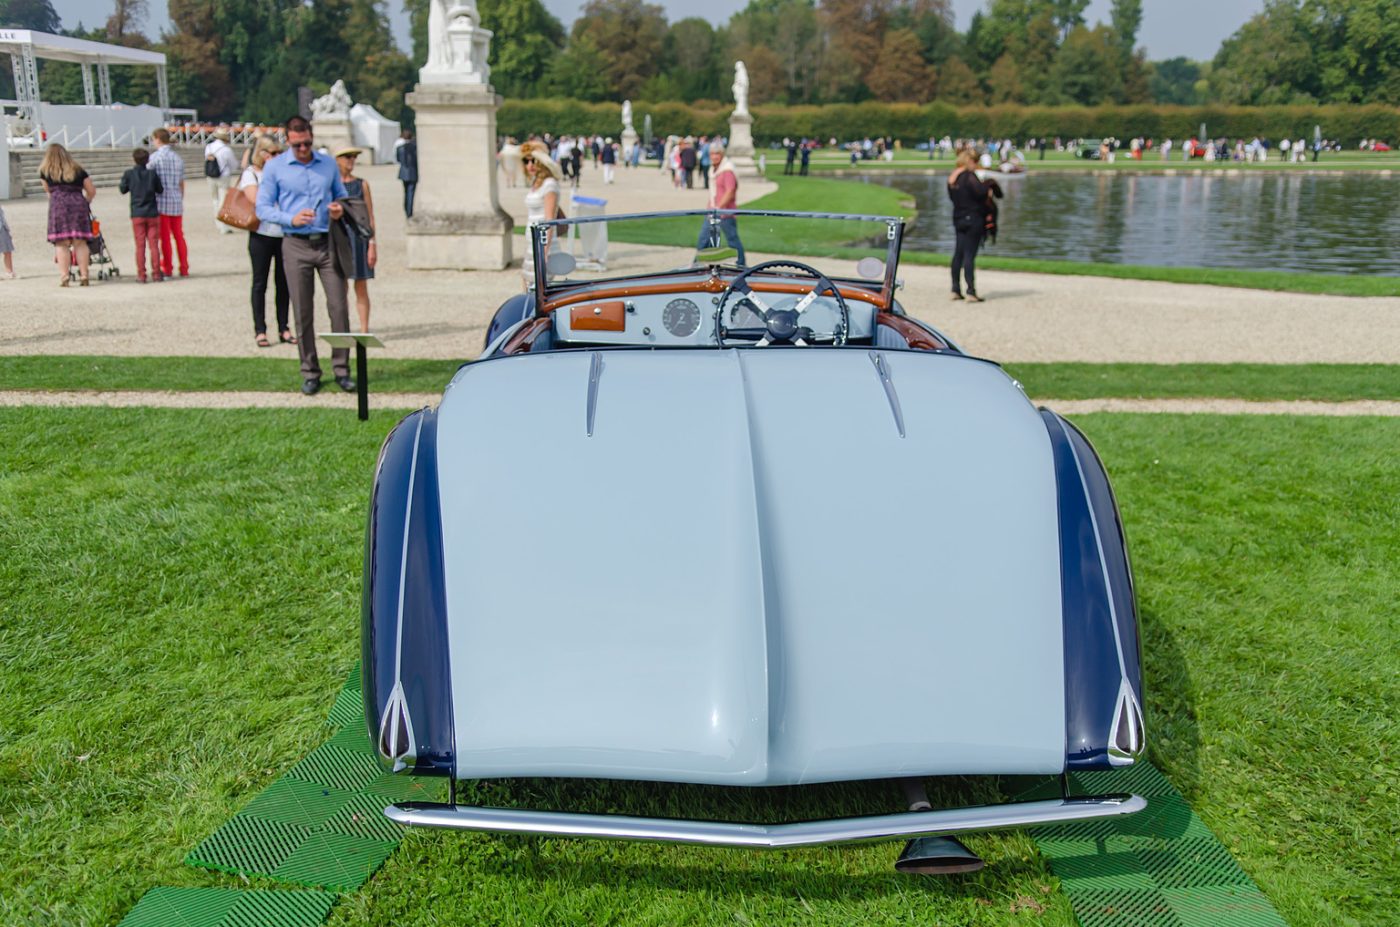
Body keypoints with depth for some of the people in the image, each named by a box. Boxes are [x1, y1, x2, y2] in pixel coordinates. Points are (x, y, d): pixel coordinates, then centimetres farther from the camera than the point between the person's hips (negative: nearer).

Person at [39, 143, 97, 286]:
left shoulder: (45, 171, 14)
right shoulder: (78, 170, 16)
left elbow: (47, 190, 26)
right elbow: (92, 191, 16)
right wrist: (85, 202, 33)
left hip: (58, 205, -1)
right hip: (78, 204, 1)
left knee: (61, 243, -2)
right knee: (80, 242, 0)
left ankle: (64, 276, -8)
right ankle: (84, 275, -4)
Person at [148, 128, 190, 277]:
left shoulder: (155, 157, -7)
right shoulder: (178, 158, 9)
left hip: (161, 202, -5)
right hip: (177, 203, 5)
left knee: (165, 237, 1)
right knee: (179, 236, 10)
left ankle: (168, 269, 6)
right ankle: (184, 269, 12)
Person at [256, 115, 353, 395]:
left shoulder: (329, 164, 9)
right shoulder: (274, 167, 2)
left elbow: (342, 195, 20)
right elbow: (263, 208, 1)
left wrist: (340, 208, -5)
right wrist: (291, 219, -16)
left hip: (328, 243, 2)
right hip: (296, 245, -2)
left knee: (339, 307, -3)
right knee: (303, 313, 3)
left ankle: (341, 369, 7)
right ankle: (310, 372, 13)